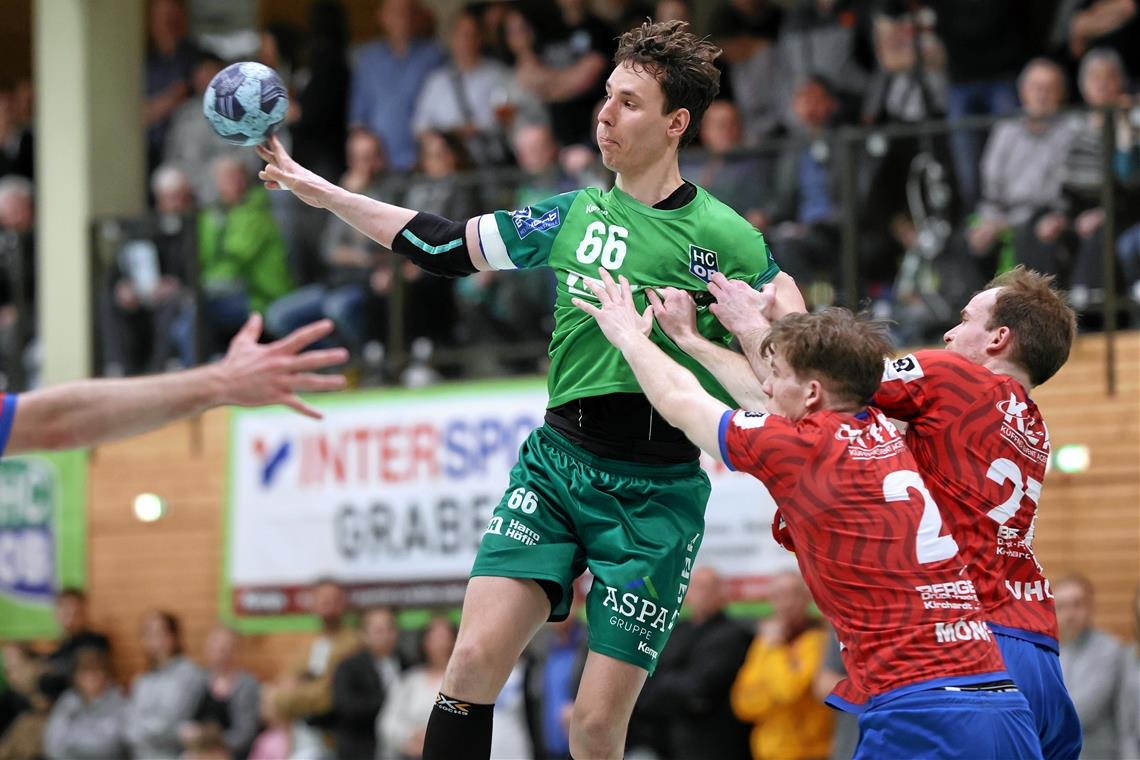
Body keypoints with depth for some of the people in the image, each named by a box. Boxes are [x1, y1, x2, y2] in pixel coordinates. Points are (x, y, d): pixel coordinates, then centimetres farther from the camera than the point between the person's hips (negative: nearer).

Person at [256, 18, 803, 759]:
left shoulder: (723, 239, -6)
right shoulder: (574, 214, 7)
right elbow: (444, 246, 15)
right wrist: (319, 191, 14)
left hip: (653, 495, -4)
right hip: (556, 459, 4)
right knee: (476, 657, -12)